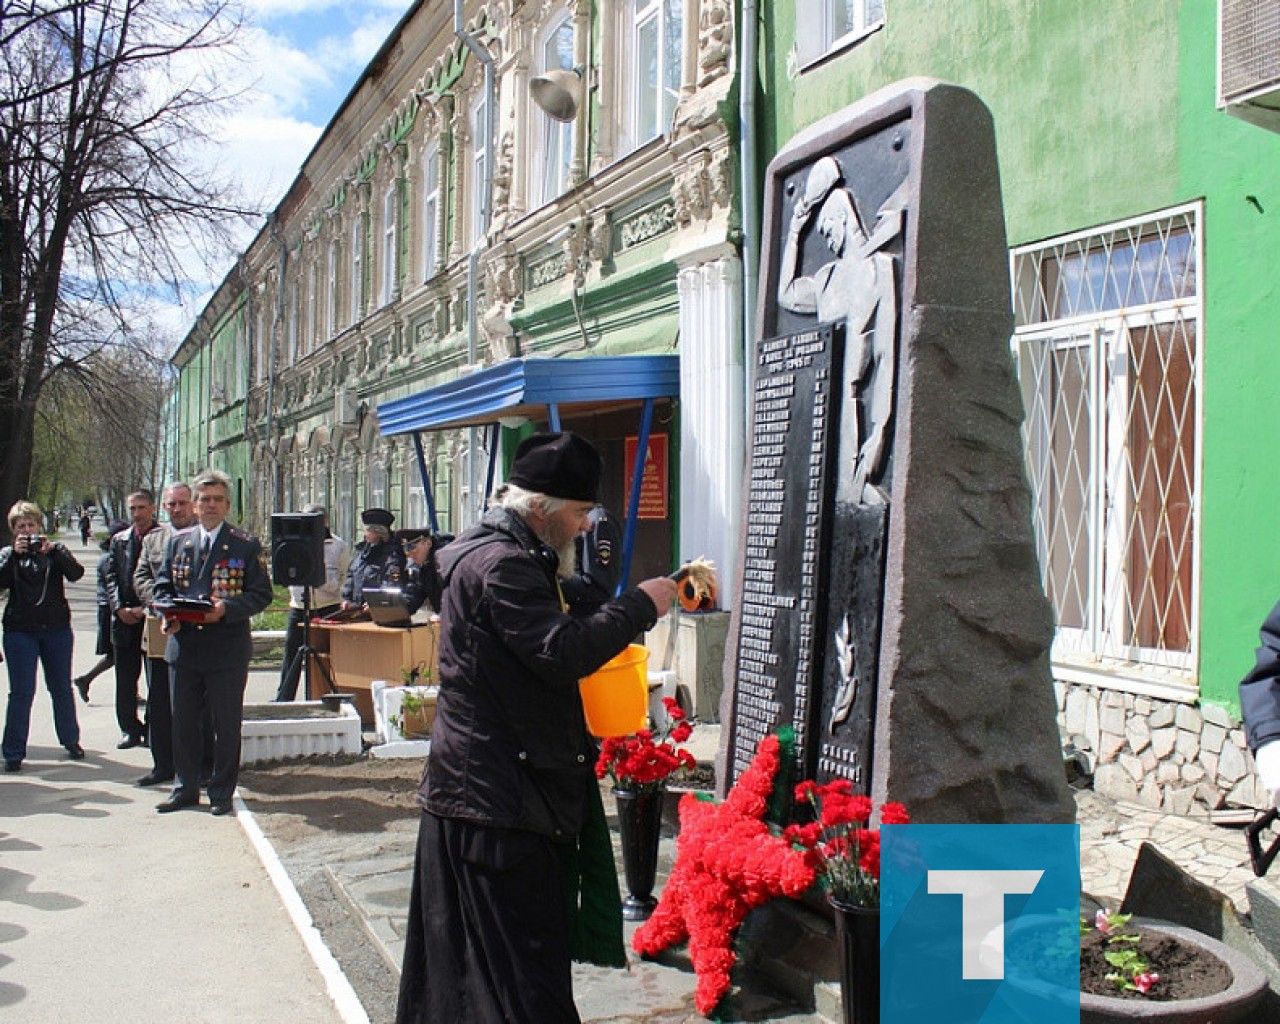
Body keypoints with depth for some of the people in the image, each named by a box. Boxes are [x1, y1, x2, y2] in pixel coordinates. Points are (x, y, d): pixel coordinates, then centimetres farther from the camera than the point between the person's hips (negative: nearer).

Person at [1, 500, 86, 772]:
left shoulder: (55, 552, 8)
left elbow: (76, 573, -10)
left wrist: (52, 551, -20)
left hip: (57, 628, 1)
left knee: (62, 688, 10)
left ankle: (71, 741, 24)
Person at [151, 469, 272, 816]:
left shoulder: (246, 546, -1)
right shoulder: (178, 541, 11)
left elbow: (261, 594, -4)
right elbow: (162, 586, 14)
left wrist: (226, 609, -20)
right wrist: (170, 612, -7)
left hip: (228, 650, -4)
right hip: (184, 645, 4)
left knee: (227, 725, 5)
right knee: (183, 721, 12)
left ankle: (222, 793, 17)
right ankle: (185, 788, 25)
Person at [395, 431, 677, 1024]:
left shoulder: (491, 552, 17)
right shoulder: (501, 564, -18)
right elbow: (562, 653, -27)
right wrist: (639, 606, -17)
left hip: (470, 789, 11)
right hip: (502, 794, -11)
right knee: (527, 956, -5)